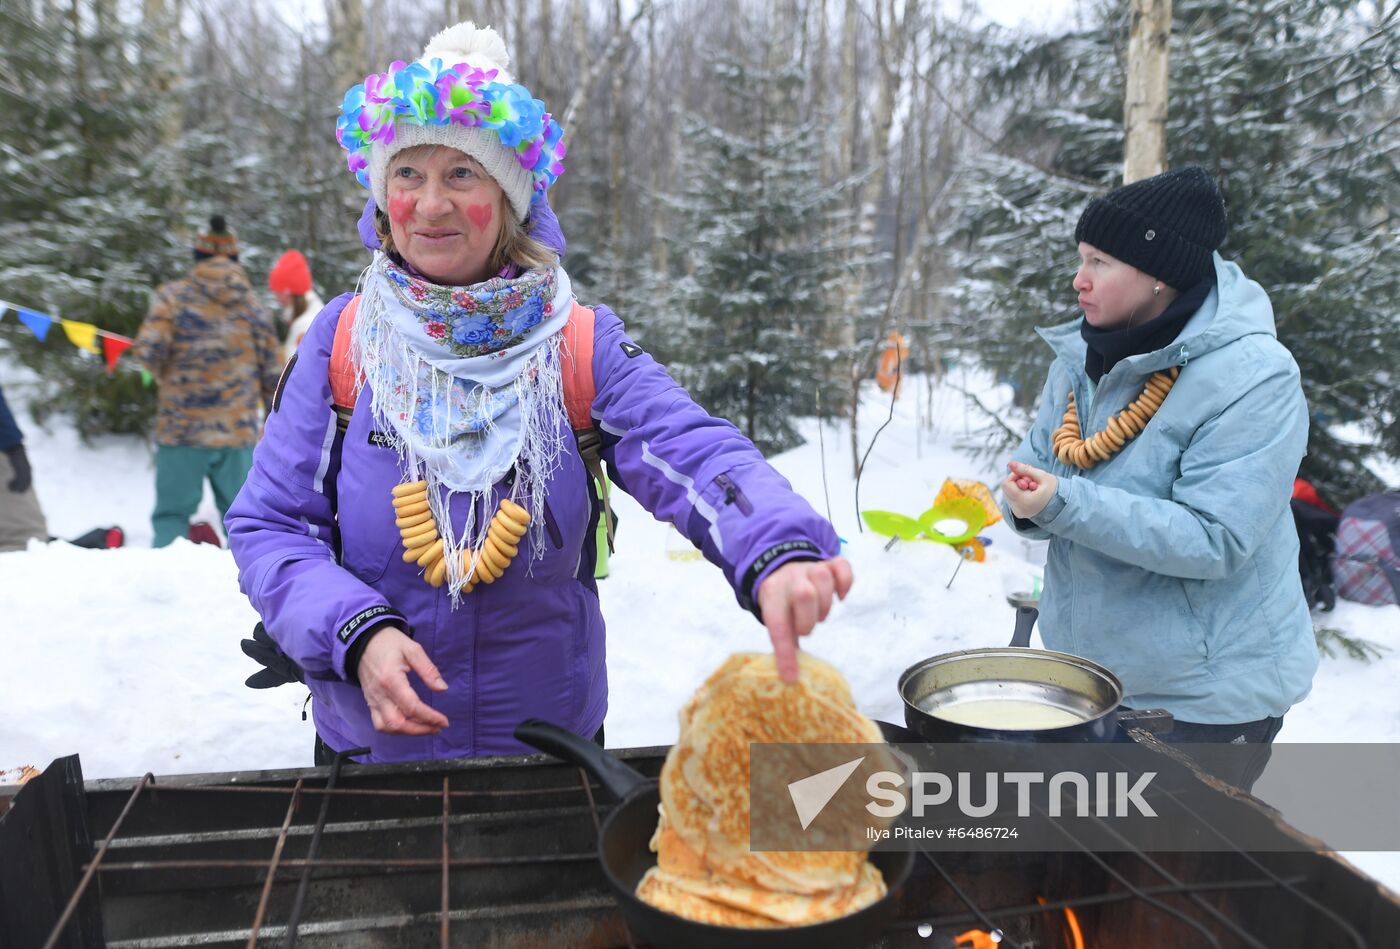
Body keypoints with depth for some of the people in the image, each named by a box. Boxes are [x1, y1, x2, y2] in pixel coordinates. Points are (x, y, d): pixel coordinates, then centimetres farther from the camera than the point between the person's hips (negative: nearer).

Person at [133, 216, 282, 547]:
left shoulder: (174, 296, -2)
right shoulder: (252, 305, 6)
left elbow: (147, 351, -14)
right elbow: (272, 371, 6)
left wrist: (168, 377, 8)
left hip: (182, 429, -2)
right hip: (238, 433, 2)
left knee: (172, 513, 8)